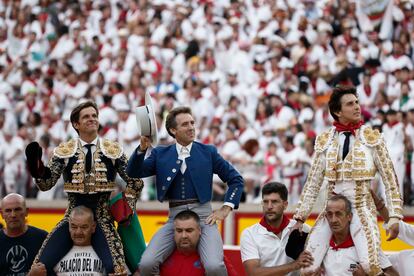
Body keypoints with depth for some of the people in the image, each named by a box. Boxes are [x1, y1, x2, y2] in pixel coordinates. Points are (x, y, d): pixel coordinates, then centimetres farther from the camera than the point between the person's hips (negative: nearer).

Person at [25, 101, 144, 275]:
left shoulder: (114, 150, 3)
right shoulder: (64, 151, 3)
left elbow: (135, 182, 11)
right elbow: (46, 184, -1)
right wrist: (37, 168, -19)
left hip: (102, 220, -1)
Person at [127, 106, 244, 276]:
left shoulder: (208, 152, 10)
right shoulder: (160, 154, 12)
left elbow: (236, 180, 12)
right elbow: (133, 172, 2)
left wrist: (226, 208, 3)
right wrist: (142, 148, -12)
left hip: (203, 215, -1)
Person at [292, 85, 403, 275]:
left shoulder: (372, 138, 2)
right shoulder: (324, 141, 7)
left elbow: (389, 179, 1)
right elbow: (313, 183, 10)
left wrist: (395, 216, -7)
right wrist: (300, 218, 6)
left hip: (362, 209, -3)